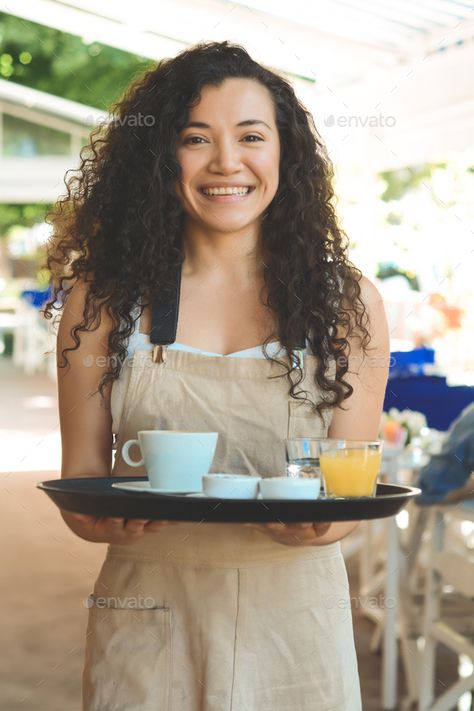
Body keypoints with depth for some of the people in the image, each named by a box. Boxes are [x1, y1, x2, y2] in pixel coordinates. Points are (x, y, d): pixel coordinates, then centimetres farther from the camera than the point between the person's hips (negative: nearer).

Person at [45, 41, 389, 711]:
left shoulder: (348, 301, 0)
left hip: (294, 613, 1)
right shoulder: (103, 296, -2)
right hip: (146, 622, 0)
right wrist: (103, 517, -22)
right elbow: (81, 472, 0)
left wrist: (322, 521, -21)